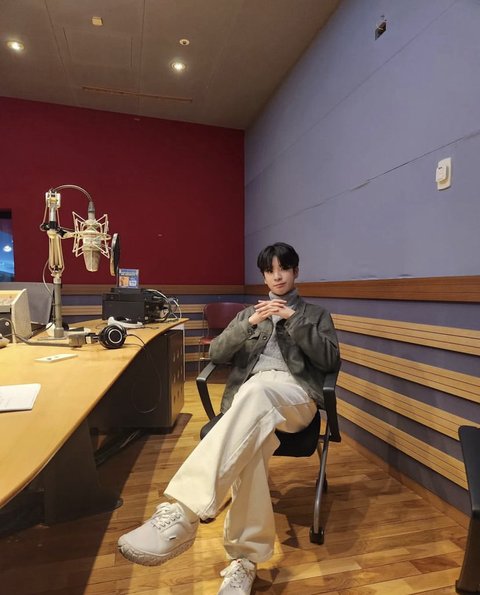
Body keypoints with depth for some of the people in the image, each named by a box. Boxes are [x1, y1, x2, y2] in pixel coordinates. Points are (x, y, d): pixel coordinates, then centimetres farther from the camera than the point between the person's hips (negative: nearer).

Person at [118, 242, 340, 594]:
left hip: (295, 396, -2)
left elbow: (330, 360, 6)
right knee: (251, 441, -38)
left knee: (256, 393, -41)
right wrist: (250, 324, -2)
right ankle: (246, 559, -28)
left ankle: (181, 512, -49)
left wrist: (295, 321, -3)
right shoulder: (250, 313, 29)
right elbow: (217, 354, 14)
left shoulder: (316, 314, 24)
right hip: (249, 396, 2)